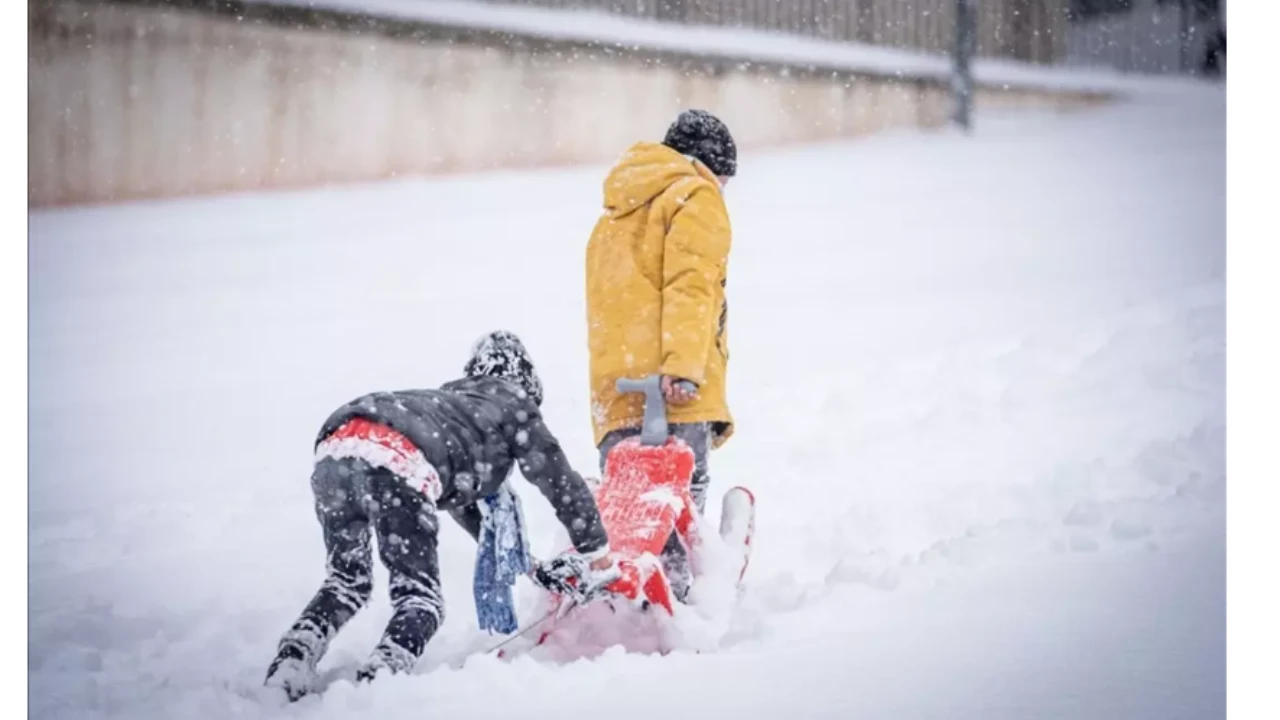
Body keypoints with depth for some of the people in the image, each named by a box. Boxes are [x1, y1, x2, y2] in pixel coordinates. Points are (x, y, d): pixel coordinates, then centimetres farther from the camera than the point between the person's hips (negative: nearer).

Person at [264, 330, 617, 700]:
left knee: (346, 582, 23)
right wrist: (597, 558, 39)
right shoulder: (514, 405, 27)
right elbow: (562, 481, 28)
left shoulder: (450, 400, 44)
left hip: (334, 448, 6)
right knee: (420, 599, 2)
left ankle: (291, 661, 0)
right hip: (396, 464, -6)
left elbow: (461, 496, 53)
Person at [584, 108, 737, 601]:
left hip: (614, 391, 7)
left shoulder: (614, 216, 33)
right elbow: (690, 284, -9)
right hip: (673, 393, -7)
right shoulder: (695, 197, 8)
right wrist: (684, 366, -20)